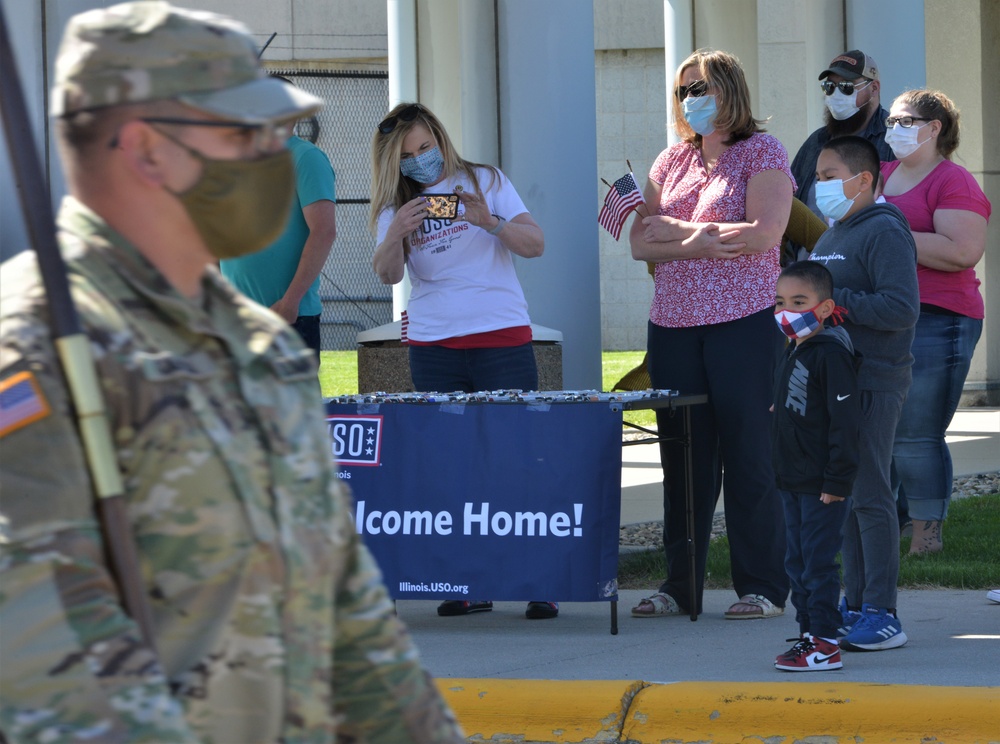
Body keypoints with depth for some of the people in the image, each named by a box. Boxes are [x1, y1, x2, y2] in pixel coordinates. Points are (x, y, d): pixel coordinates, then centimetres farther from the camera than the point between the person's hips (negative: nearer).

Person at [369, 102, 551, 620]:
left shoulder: (486, 183, 5)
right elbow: (387, 274, -3)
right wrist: (395, 235, -22)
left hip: (502, 339, -2)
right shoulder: (395, 205, 10)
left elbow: (535, 245, -2)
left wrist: (489, 221, -19)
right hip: (433, 347, 2)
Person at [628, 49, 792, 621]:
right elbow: (642, 242, 8)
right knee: (682, 457, 5)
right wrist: (702, 243, -11)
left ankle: (764, 588, 1)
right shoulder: (672, 161, 17)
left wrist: (679, 230, -6)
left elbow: (763, 234, -13)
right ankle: (681, 586, 11)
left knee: (749, 455, -4)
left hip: (744, 321, -5)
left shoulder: (762, 152, 1)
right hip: (674, 325, 5)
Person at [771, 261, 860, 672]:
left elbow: (844, 421, -19)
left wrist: (837, 481, -20)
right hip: (794, 481, 10)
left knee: (818, 561, -7)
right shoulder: (795, 351, 13)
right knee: (797, 561, 13)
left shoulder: (830, 353, -16)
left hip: (822, 485, -10)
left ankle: (824, 643, -3)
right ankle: (810, 634, 21)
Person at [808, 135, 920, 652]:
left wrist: (838, 300, -20)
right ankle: (855, 605, 19)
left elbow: (901, 309, -21)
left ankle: (882, 616, -6)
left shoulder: (885, 232, -12)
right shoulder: (828, 239, 19)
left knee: (869, 496, -9)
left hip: (874, 385, -10)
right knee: (842, 497, 12)